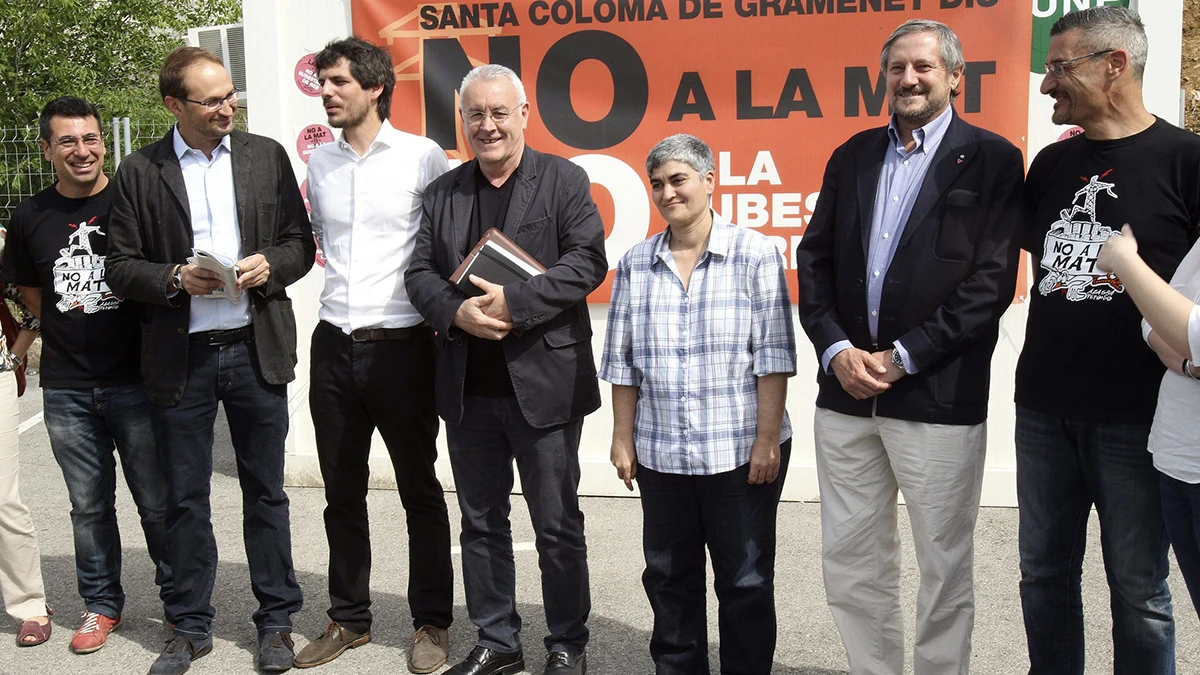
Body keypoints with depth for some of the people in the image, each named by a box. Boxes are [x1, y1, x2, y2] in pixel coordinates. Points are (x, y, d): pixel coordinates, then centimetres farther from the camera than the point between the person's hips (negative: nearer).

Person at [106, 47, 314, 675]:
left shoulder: (267, 156, 6)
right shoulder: (139, 172, 1)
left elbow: (299, 244, 9)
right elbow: (121, 268, 1)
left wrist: (269, 265, -11)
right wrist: (176, 279, -16)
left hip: (256, 349, 1)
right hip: (181, 357, 0)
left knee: (265, 492, 9)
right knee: (185, 499, 8)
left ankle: (276, 621, 22)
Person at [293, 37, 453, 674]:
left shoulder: (423, 157, -6)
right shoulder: (319, 163, 9)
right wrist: (344, 290, 14)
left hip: (401, 346, -5)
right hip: (334, 347, 5)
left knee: (420, 489, 6)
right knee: (342, 493, 13)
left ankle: (431, 622, 20)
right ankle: (349, 619, 27)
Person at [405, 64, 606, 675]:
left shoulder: (563, 180, -1)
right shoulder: (443, 192, 12)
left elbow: (587, 262, -11)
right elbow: (419, 272, 7)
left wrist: (514, 303, -20)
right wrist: (457, 312, -14)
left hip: (543, 384, -4)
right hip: (468, 389, 5)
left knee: (557, 526, 5)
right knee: (481, 523, 14)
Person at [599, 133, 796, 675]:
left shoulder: (755, 254, -4)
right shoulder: (636, 264, 6)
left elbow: (772, 355, -7)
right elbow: (623, 362, 9)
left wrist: (767, 438, -11)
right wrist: (623, 438, 6)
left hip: (741, 453, -3)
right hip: (660, 454, 4)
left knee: (746, 582, 8)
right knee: (669, 580, 14)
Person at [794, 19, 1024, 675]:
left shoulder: (991, 161, -2)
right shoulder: (852, 156, 12)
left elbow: (991, 282, -10)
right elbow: (814, 259, 9)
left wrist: (901, 358, -13)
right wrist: (837, 349, -6)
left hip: (937, 395, -4)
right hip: (845, 390, 5)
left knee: (944, 569, 7)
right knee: (850, 562, 12)